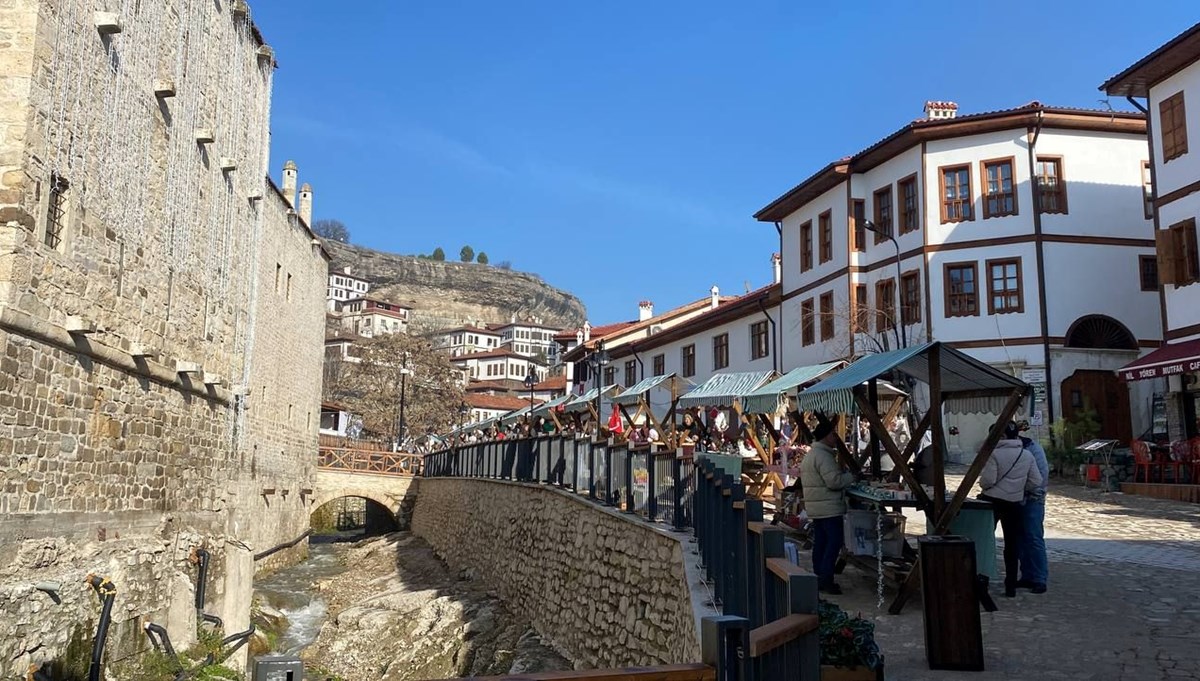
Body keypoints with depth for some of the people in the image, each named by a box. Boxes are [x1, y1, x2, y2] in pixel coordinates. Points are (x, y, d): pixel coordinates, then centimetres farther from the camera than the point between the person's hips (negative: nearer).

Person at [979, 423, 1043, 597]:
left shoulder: (995, 454, -12)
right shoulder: (1027, 455, 1)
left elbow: (988, 480, -16)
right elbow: (1036, 481, 3)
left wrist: (982, 484, 5)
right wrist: (1021, 489, 17)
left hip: (992, 501, -3)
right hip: (1014, 503, 4)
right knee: (1012, 545, 10)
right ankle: (1010, 586, 13)